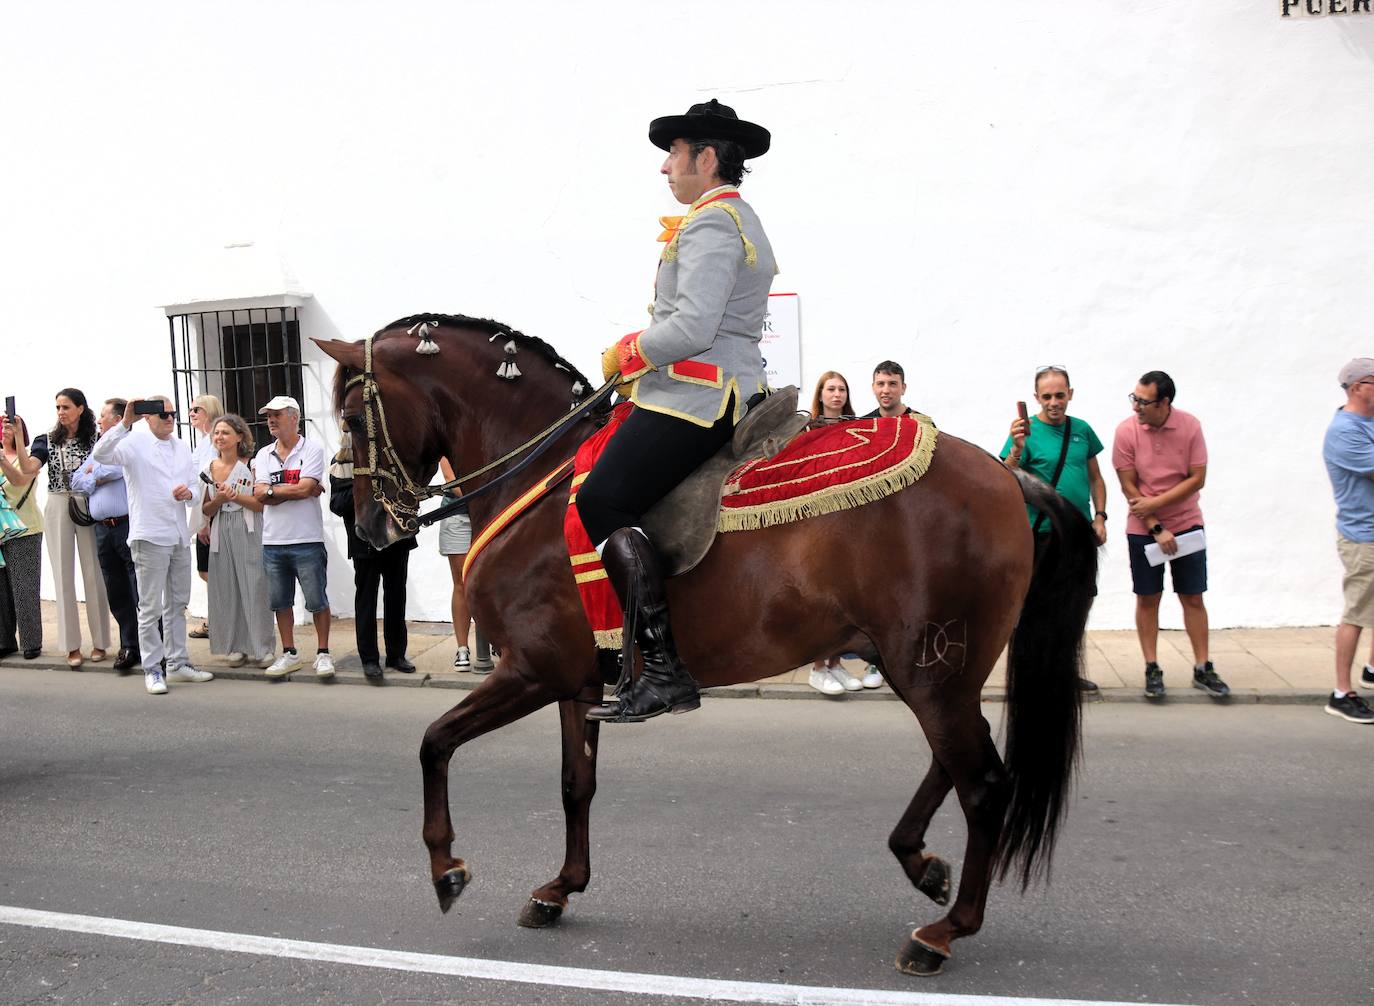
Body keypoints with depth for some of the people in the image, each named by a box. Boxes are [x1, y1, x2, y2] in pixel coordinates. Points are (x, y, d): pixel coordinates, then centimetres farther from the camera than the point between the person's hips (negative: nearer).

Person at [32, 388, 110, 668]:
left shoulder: (96, 440, 0)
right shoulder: (48, 441, 4)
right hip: (57, 509, 2)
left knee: (93, 573, 2)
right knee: (63, 574, 3)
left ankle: (99, 641, 11)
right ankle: (71, 645, 9)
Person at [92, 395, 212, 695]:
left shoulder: (182, 447, 14)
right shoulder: (135, 444, -6)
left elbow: (196, 487, 17)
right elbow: (100, 454, -24)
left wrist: (188, 493, -6)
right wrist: (125, 423, -30)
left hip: (179, 536, 7)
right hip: (149, 536, -6)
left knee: (178, 605, 14)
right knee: (151, 608, -1)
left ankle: (177, 663, 23)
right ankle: (152, 669, 7)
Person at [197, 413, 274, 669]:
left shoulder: (250, 465, -2)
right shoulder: (207, 469, 9)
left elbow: (261, 504, -6)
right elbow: (205, 510, 11)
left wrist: (234, 496, -16)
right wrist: (219, 499, -8)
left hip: (249, 533, -4)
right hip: (222, 534, 4)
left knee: (254, 588, -4)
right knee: (226, 589, 4)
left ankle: (262, 648, 3)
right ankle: (235, 647, 13)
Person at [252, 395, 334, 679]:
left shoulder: (312, 450, -4)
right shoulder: (263, 455, 10)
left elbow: (304, 488, -17)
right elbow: (259, 495, -3)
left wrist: (272, 490, -5)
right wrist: (297, 490, -10)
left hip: (307, 541, -5)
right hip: (273, 541, 5)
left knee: (316, 600, 1)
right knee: (280, 601, 12)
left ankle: (323, 653, 13)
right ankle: (289, 654, 23)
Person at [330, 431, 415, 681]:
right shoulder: (341, 464, 0)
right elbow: (337, 504, -6)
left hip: (397, 537, 2)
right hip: (365, 540, -2)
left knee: (396, 596, 11)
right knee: (366, 598, 5)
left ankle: (396, 654, 23)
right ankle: (369, 659, 13)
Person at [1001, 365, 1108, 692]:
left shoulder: (1082, 430, 8)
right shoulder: (1027, 431, -8)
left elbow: (1095, 477, 17)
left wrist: (1099, 516, 7)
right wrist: (1017, 448, -32)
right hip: (1043, 532, -5)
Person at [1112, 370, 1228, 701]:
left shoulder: (1190, 426, -10)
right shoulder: (1126, 431, -12)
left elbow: (1197, 479, -10)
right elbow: (1129, 487, -10)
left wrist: (1155, 503, -17)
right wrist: (1156, 528, -12)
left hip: (1187, 524, 1)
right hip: (1143, 529, 0)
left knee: (1193, 597, 5)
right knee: (1147, 599, 4)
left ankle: (1202, 668, 14)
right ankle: (1152, 669, 13)